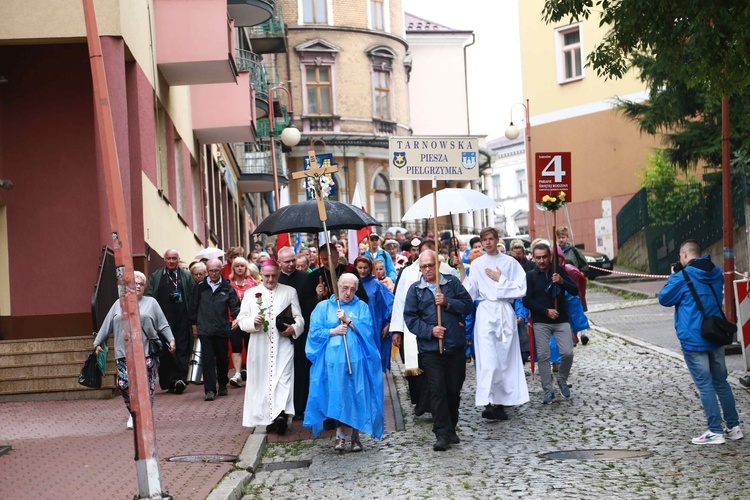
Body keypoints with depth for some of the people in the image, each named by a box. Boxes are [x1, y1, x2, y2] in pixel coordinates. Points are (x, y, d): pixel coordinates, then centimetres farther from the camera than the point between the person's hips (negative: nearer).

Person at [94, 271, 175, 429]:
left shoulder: (151, 303, 11)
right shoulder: (119, 304, 15)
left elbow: (163, 325, 8)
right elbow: (106, 326, 17)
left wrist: (171, 339, -3)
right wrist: (97, 342, 15)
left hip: (146, 352, -1)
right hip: (123, 353, 1)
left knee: (146, 385, -4)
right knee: (124, 384, -8)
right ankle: (133, 414, 12)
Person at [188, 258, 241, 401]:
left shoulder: (227, 287, 3)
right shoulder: (201, 287, 5)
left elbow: (235, 305, 1)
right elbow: (194, 307, 11)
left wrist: (236, 317, -17)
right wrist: (194, 324, 10)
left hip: (222, 329, 0)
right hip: (204, 329, 0)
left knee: (222, 358, 10)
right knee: (207, 359, -5)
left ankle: (222, 384, 30)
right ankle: (210, 389, -2)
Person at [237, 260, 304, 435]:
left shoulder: (290, 292, 12)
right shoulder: (251, 293, 12)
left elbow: (299, 317, 9)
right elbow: (242, 319, 8)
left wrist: (294, 328, -13)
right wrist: (253, 322, -14)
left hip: (283, 344, -1)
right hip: (259, 346, 1)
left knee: (283, 379, -15)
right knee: (263, 381, 2)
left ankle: (281, 414, -25)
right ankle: (269, 417, 11)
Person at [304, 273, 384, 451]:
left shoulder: (361, 307, 12)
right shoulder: (324, 307, 12)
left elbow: (368, 330, -1)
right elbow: (314, 332, 4)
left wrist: (348, 320, -10)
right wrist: (333, 331, -9)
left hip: (357, 360, 0)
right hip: (333, 360, 0)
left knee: (357, 395, -2)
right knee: (337, 395, -3)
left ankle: (356, 435, 6)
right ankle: (340, 435, 5)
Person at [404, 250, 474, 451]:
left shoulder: (452, 282, 7)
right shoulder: (415, 290, 6)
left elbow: (468, 306, 0)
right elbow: (410, 317, 1)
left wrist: (447, 303, -14)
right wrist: (430, 330, -12)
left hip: (455, 346, 1)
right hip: (430, 349, -1)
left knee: (454, 389, 9)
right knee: (437, 390, -7)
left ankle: (451, 428, 23)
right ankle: (442, 434, -6)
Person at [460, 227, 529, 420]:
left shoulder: (510, 262, 5)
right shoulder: (476, 264, 7)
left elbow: (520, 289, -2)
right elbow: (470, 293, 4)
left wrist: (501, 280, -7)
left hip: (505, 312, 1)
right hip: (486, 312, -1)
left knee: (505, 357, 5)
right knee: (488, 359, -13)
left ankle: (502, 399, 17)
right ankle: (490, 402, -18)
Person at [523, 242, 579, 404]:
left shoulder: (559, 270, 2)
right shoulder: (530, 276, -1)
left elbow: (575, 291, -3)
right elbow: (527, 301, -5)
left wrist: (562, 281, -21)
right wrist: (546, 311, -15)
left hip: (561, 320, 1)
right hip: (540, 322, -1)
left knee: (567, 353, -9)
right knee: (543, 356, -3)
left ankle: (562, 380, 18)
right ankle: (548, 391, 7)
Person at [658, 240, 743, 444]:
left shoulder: (682, 277, -14)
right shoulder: (717, 274, 7)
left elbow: (664, 299, -4)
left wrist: (673, 277, 8)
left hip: (693, 340, -7)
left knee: (705, 385, -2)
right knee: (721, 382, 15)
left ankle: (715, 431, -2)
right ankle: (733, 427, 18)